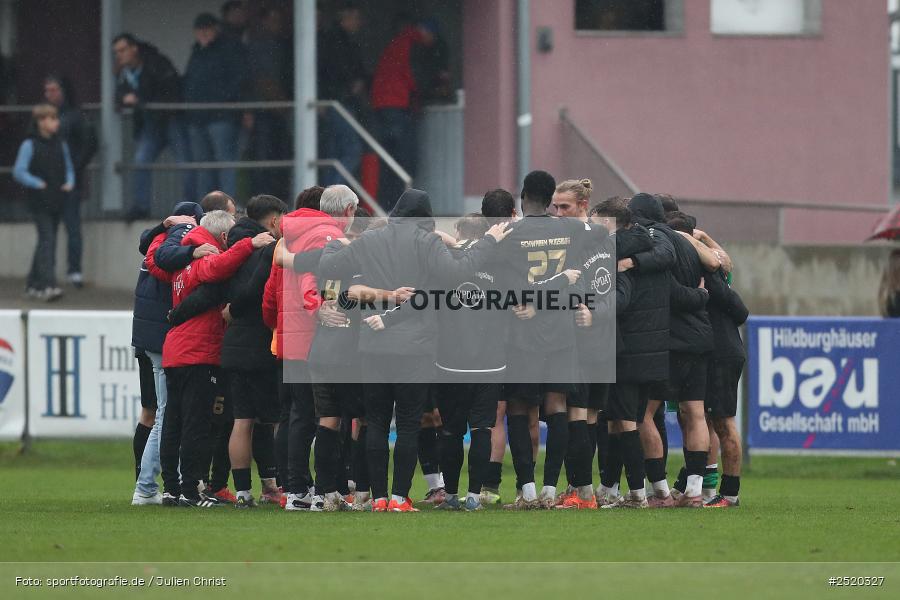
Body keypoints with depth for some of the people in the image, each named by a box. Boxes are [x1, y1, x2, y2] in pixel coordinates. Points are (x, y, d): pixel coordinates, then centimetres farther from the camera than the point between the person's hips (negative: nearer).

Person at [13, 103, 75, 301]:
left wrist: (69, 183, 0)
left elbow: (69, 167, 19)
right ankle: (48, 285, -23)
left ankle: (33, 283, 23)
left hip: (57, 201, 6)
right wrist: (38, 184, -18)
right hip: (39, 202, -6)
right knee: (47, 239, -16)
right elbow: (19, 172, -9)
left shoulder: (61, 145, 10)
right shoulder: (30, 145, -7)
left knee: (47, 241, 11)